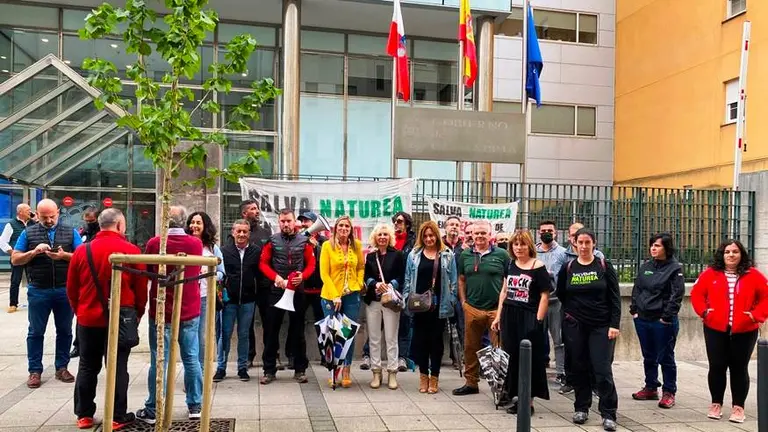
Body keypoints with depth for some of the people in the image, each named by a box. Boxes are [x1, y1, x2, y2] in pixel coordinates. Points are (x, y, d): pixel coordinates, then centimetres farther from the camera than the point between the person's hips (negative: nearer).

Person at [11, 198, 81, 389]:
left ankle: (62, 368, 21)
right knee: (36, 332, 6)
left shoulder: (70, 232, 5)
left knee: (65, 330, 9)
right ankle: (35, 371, 16)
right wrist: (34, 252, -14)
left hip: (65, 290, 1)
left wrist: (64, 255, -18)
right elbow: (15, 259, 3)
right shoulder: (28, 233, 5)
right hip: (38, 291, 0)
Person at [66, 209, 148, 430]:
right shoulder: (132, 251, -9)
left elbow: (71, 289, 7)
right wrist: (137, 314, 10)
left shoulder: (82, 251, -1)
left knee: (87, 367, 14)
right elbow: (141, 289, -4)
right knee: (118, 368, 4)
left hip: (88, 319, 3)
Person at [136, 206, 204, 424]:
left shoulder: (154, 243, -12)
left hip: (160, 311, -2)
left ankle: (152, 410, 12)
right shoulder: (196, 244, -5)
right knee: (191, 359, 10)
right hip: (190, 311, 2)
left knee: (158, 362, 4)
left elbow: (148, 272, 5)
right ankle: (195, 406, 18)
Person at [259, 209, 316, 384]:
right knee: (271, 330, 4)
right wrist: (275, 277, -15)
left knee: (298, 330, 7)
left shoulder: (304, 241, 1)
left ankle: (300, 370, 16)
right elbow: (263, 263, 0)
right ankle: (269, 370, 13)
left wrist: (302, 276, -16)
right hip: (276, 290, 0)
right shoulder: (272, 241, 1)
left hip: (297, 290, 0)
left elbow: (311, 264, 3)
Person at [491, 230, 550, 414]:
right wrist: (498, 316, 12)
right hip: (509, 316, 5)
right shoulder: (510, 265, 10)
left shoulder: (538, 267, -7)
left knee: (528, 359, 1)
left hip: (528, 318, -5)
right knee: (510, 357, 10)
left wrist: (538, 321, -13)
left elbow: (544, 296, -8)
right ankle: (510, 392, 22)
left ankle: (528, 401, 9)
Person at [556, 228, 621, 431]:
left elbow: (615, 297, -4)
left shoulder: (604, 266, -3)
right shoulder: (568, 268, 3)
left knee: (603, 370, -6)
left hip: (601, 326, -2)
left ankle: (608, 414, 4)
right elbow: (561, 294, 16)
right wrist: (573, 310, 10)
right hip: (575, 326, 2)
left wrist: (614, 324, -10)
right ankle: (581, 408, 23)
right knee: (579, 368, 10)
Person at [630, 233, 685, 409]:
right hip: (642, 319, 6)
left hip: (663, 321, -6)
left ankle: (669, 393, 13)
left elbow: (676, 295, -12)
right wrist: (634, 310, 7)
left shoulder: (675, 268, -8)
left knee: (665, 358, 3)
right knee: (648, 357, 16)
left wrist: (667, 317, -16)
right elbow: (636, 289, 15)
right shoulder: (645, 267, 11)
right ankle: (650, 388, 28)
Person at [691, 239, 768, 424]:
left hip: (744, 331, 0)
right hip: (715, 329, 0)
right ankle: (716, 404, 20)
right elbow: (696, 293, 6)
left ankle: (738, 407, 18)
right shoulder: (710, 274, -1)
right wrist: (703, 311, -8)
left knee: (739, 368, 7)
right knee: (716, 367, 6)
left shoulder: (753, 275, -1)